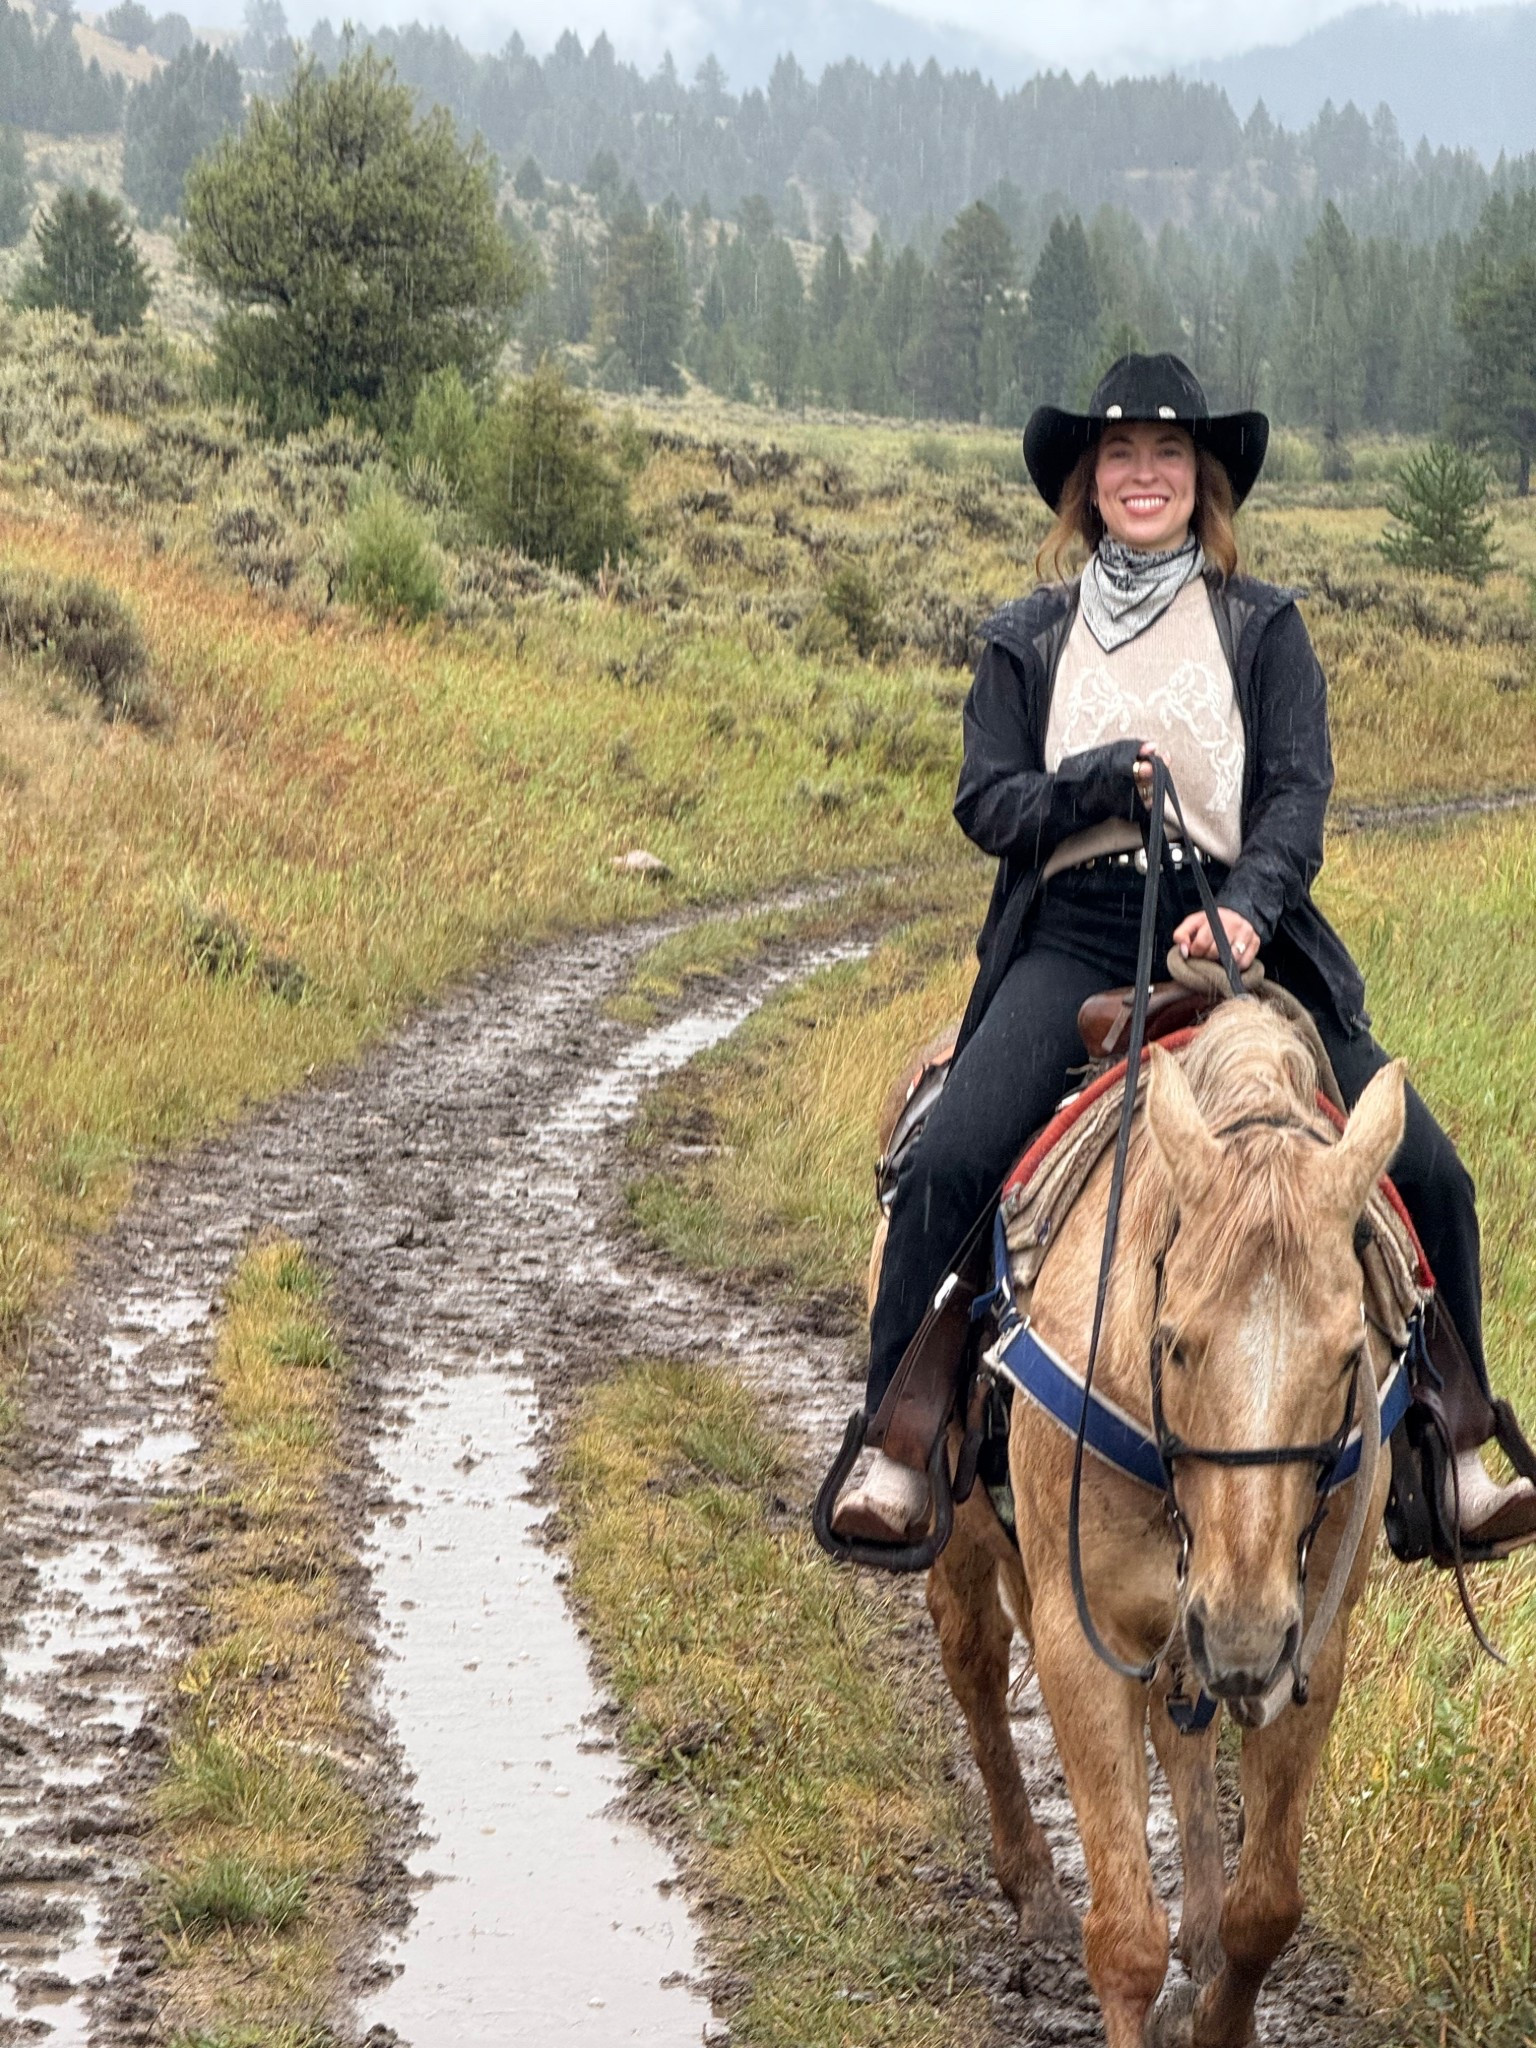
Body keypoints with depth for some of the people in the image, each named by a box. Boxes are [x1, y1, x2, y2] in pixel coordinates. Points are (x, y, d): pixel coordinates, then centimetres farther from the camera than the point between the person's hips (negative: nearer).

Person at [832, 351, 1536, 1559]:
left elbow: (1300, 794, -1)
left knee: (1427, 1173, -12)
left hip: (1237, 934, 0)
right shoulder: (1028, 641, 14)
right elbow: (986, 803, 7)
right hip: (1074, 936, 0)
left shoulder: (1265, 627, 11)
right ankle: (898, 1455, -15)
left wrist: (1246, 908, -20)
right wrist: (1104, 781, -12)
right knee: (948, 1163, -24)